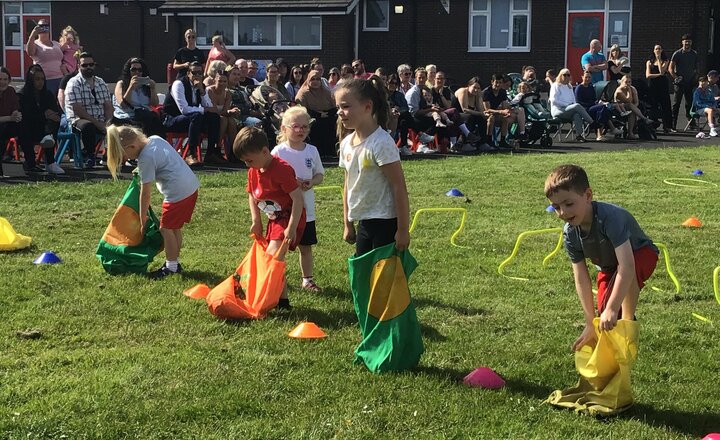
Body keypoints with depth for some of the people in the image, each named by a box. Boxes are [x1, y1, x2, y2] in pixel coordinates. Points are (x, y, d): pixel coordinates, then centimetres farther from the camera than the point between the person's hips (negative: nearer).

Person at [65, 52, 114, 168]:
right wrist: (97, 123, -19)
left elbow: (108, 106, 11)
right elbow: (78, 110, -14)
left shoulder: (101, 83, 15)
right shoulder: (74, 84, -5)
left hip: (101, 122, 5)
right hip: (79, 120, -5)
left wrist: (107, 123, -9)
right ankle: (90, 157, -20)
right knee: (88, 126, -39)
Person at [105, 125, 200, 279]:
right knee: (175, 227, 18)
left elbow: (146, 193, -11)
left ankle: (171, 267, 8)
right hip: (191, 185, 9)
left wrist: (143, 219, -3)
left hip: (178, 192, -9)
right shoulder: (155, 139, 6)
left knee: (166, 228, 1)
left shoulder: (146, 158, -16)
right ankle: (175, 262, 27)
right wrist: (141, 171, 18)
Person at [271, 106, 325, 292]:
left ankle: (307, 279, 27)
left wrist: (311, 182, -13)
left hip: (306, 208, 3)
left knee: (306, 246, 14)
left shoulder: (312, 151, 1)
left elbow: (319, 175, 8)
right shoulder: (278, 151, -10)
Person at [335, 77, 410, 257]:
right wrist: (347, 224, 18)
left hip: (385, 222, -8)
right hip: (364, 223, 8)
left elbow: (399, 187, -18)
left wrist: (403, 229, -17)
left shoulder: (381, 143, -18)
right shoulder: (346, 143, 6)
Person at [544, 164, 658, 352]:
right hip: (608, 266, 6)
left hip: (640, 254, -6)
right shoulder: (570, 234, -22)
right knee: (604, 312, -4)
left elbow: (626, 265, -50)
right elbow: (581, 278, -19)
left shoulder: (610, 217, -42)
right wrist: (590, 322, -21)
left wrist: (612, 309, -54)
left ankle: (628, 321, -18)